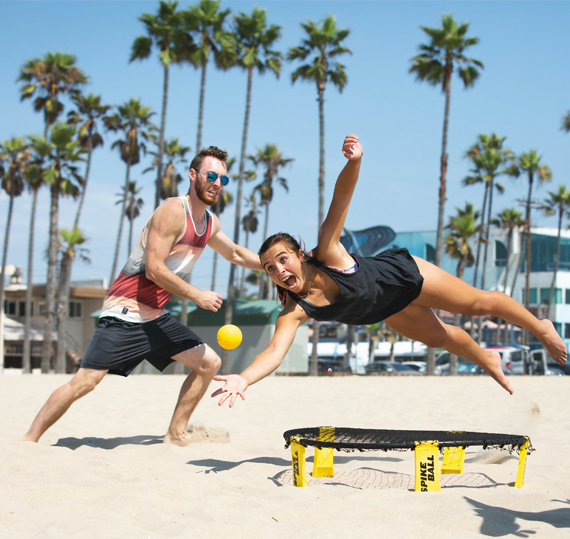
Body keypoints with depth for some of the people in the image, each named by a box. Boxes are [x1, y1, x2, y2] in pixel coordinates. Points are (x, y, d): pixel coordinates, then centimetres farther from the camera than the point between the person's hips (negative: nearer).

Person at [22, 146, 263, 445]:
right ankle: (29, 440, -2)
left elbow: (236, 254, 30)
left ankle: (176, 435, 13)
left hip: (155, 317, 9)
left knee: (209, 362, 5)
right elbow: (154, 269, -21)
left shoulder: (209, 223, 12)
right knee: (85, 381, -14)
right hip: (125, 313, -9)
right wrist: (197, 296, -15)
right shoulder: (173, 211, -15)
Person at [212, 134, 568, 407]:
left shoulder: (328, 252, -37)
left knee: (479, 303, 10)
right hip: (389, 310, 4)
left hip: (402, 273, -4)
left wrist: (354, 162, -65)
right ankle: (489, 361, 57)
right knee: (441, 338, 24)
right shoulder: (294, 312, -30)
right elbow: (275, 351, -44)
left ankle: (541, 328, 36)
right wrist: (244, 379, -63)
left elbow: (341, 197, -45)